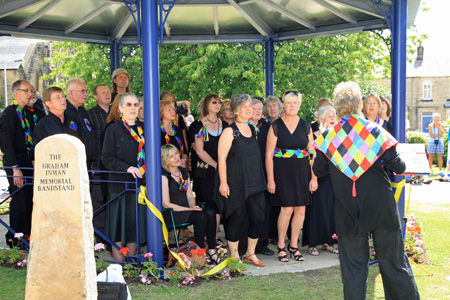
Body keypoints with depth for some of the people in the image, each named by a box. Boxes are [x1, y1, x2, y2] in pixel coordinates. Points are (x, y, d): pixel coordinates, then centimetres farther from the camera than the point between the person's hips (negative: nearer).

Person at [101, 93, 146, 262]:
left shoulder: (143, 129, 12)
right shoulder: (113, 129, -1)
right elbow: (107, 158, -6)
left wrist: (145, 170, 2)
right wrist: (127, 168, -18)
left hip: (140, 183, 4)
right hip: (120, 183, -4)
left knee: (136, 223, 6)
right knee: (119, 222, -1)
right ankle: (118, 263, 8)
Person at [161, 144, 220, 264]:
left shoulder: (184, 172, 15)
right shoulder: (164, 176, -7)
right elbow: (166, 204, -12)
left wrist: (193, 206, -6)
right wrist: (189, 209, -15)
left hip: (186, 210, 6)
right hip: (170, 214, -6)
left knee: (210, 213, -22)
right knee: (201, 216, -30)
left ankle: (212, 250, -18)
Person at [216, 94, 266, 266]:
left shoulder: (253, 129, 13)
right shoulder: (229, 131, -7)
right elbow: (222, 158, -11)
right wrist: (223, 183, -16)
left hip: (254, 183, 6)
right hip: (235, 184, -6)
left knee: (258, 218, 3)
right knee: (236, 219, 0)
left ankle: (250, 254, 20)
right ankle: (234, 256, 16)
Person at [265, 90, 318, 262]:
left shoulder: (305, 126, 10)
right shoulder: (276, 126, -1)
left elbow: (312, 153, 10)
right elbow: (269, 154, -3)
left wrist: (314, 177, 2)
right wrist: (270, 179, -9)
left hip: (302, 172, 4)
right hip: (283, 171, -4)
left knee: (300, 210, 4)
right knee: (287, 208, -9)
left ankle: (294, 245, 19)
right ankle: (281, 246, 8)